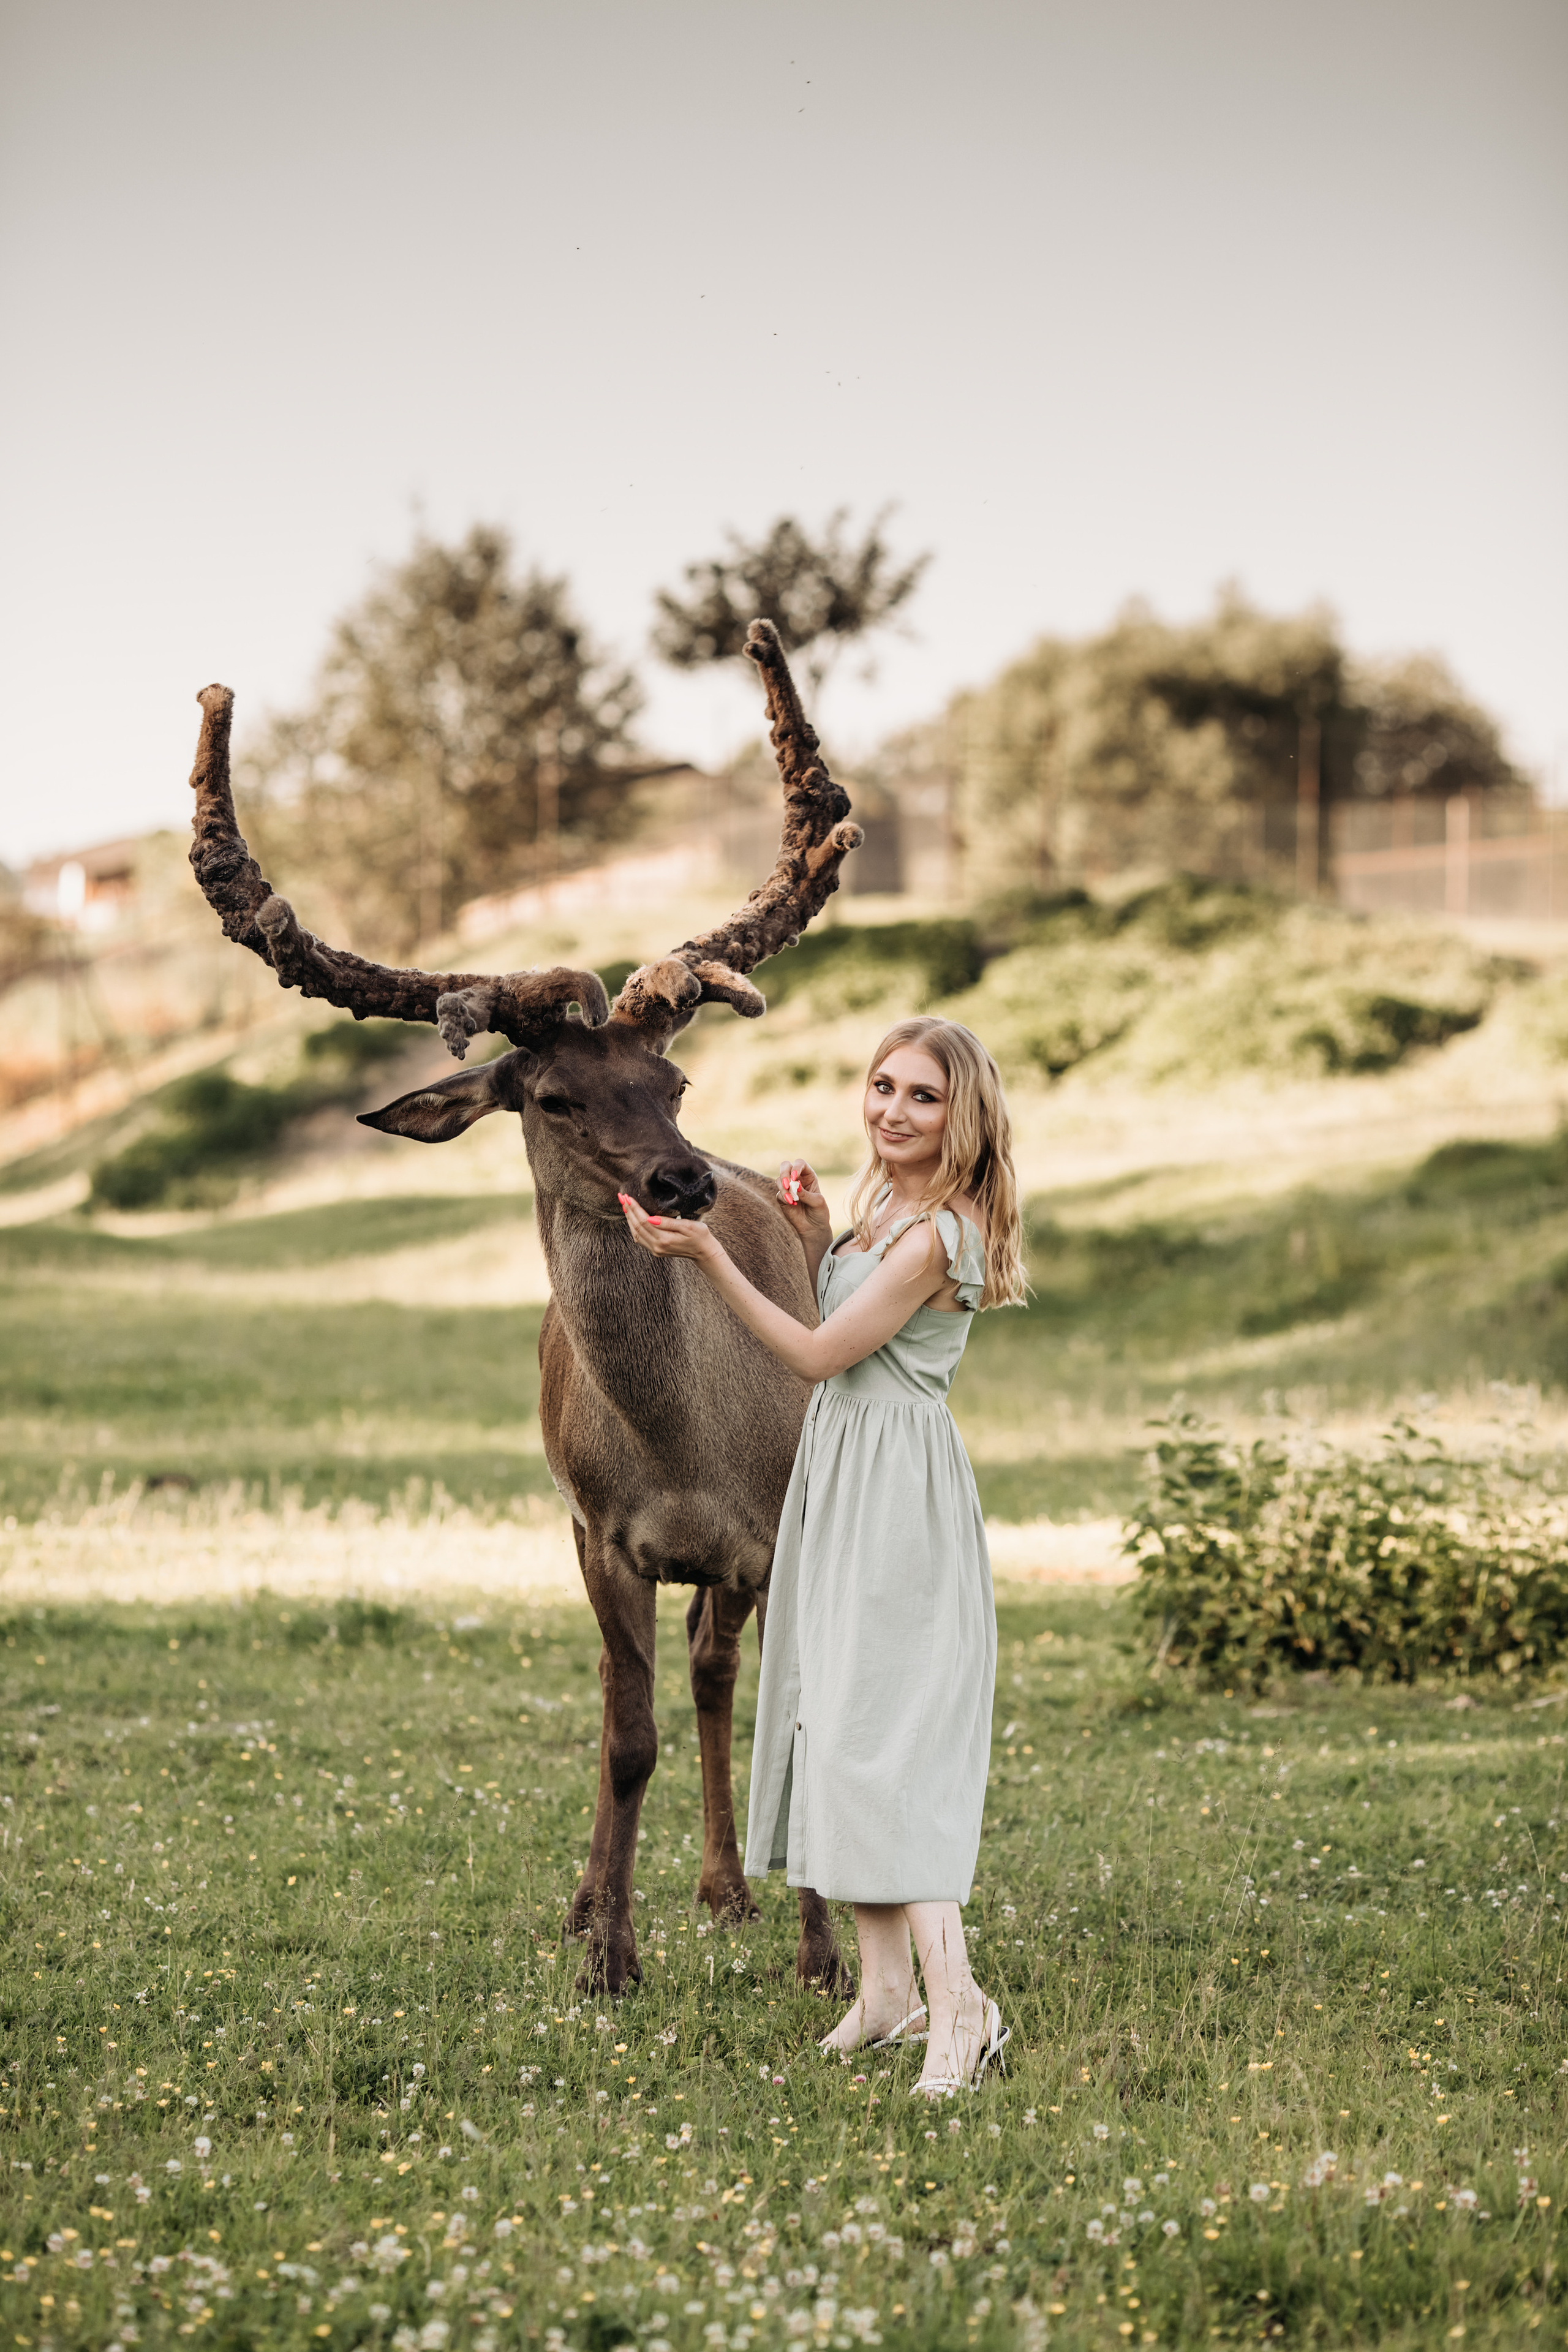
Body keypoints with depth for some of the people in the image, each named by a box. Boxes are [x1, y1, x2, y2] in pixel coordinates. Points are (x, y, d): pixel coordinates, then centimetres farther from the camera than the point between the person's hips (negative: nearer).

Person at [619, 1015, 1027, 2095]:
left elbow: (819, 1356, -16)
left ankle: (957, 2001, -18)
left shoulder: (935, 1234, -18)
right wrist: (816, 1239, 6)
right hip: (844, 1479, 10)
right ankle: (885, 1987, 14)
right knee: (842, 1721, 9)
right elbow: (839, 1324, 22)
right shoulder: (884, 1207, 11)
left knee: (880, 1727, -14)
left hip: (899, 1492, -10)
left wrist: (708, 1254, -17)